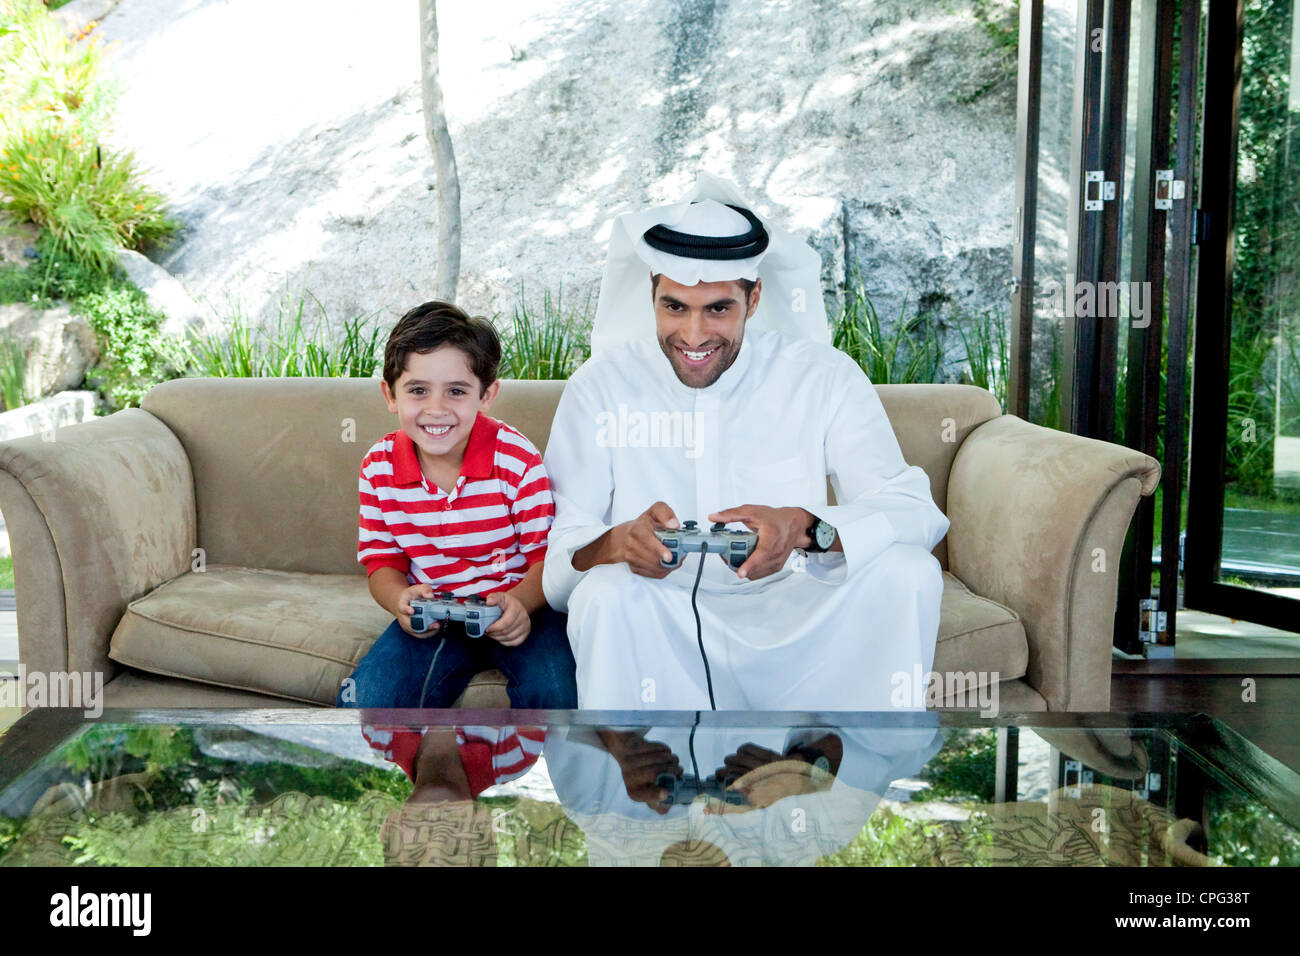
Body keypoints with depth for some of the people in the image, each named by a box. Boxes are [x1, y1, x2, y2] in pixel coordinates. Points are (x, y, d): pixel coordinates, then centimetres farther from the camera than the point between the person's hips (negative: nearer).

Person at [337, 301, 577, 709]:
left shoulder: (516, 458, -14)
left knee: (555, 693, -29)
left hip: (516, 611, -2)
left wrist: (520, 603, -31)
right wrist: (402, 601, -20)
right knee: (361, 703, -18)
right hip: (433, 618, 3)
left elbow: (549, 556, -9)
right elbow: (382, 561, 4)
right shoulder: (379, 467, -5)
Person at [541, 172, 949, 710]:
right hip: (661, 636, -1)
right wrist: (617, 542, -34)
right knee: (605, 593, -32)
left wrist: (803, 528, -30)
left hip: (797, 629, 2)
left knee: (907, 571, -23)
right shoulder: (601, 387, -2)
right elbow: (555, 551, -9)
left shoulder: (824, 377, -1)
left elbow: (916, 509, -10)